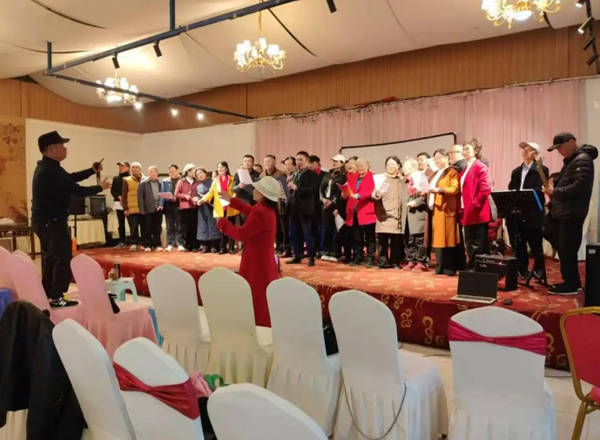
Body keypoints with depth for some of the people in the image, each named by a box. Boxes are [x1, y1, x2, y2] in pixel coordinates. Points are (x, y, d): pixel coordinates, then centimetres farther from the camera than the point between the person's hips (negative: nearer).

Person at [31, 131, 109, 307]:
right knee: (63, 259, -3)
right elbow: (76, 190, -20)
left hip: (44, 221, 11)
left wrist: (92, 171, 13)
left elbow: (69, 178, 20)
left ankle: (46, 296, 24)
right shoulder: (51, 170, -22)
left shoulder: (46, 167, 12)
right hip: (53, 222, -11)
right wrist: (100, 187, -7)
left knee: (50, 259, 17)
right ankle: (56, 298, 1)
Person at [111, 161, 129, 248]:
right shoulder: (116, 178, 10)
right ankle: (122, 241, 13)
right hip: (119, 203, 4)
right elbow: (112, 191, 10)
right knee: (121, 223, 7)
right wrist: (119, 196, -6)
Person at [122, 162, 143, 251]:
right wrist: (125, 209, -2)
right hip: (131, 209, -1)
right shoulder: (127, 181, 6)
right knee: (133, 227, -1)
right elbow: (124, 196, 4)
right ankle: (133, 243, 9)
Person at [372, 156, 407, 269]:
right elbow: (374, 194, -1)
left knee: (396, 240, -2)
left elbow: (405, 197, 22)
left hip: (397, 215, 2)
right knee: (383, 240, -10)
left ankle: (395, 262, 6)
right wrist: (376, 194, -23)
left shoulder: (402, 181, 18)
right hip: (384, 214, -2)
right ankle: (383, 261, -6)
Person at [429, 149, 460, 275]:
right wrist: (429, 202, 11)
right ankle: (440, 267, 8)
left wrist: (439, 189, -26)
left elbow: (454, 189, -14)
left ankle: (450, 268, -3)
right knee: (438, 238, 4)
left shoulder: (452, 172, -1)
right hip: (435, 209, 7)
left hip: (446, 210, -7)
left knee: (447, 238, -7)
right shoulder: (435, 174, 23)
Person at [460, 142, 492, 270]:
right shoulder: (465, 169, 18)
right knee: (469, 245, 13)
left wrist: (474, 205, -18)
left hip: (477, 213, -9)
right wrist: (462, 207, 11)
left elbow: (486, 189, -18)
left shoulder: (480, 167, -8)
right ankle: (471, 268, 21)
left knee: (477, 246, -5)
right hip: (468, 214, 9)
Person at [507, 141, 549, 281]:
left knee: (535, 245, 2)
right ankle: (522, 270, 18)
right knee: (518, 244, 9)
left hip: (533, 213, -5)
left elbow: (540, 190, -12)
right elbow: (510, 190, 11)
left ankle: (539, 272, 12)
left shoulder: (542, 170, 0)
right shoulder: (516, 171, 19)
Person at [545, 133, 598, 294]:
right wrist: (553, 187, 5)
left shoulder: (583, 160, -11)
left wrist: (555, 192, -15)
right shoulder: (570, 160, 19)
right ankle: (571, 281, 22)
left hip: (571, 214, -10)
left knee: (567, 251, -6)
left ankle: (571, 285, 2)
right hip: (562, 212, 10)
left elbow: (579, 187, -22)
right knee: (563, 250, 13)